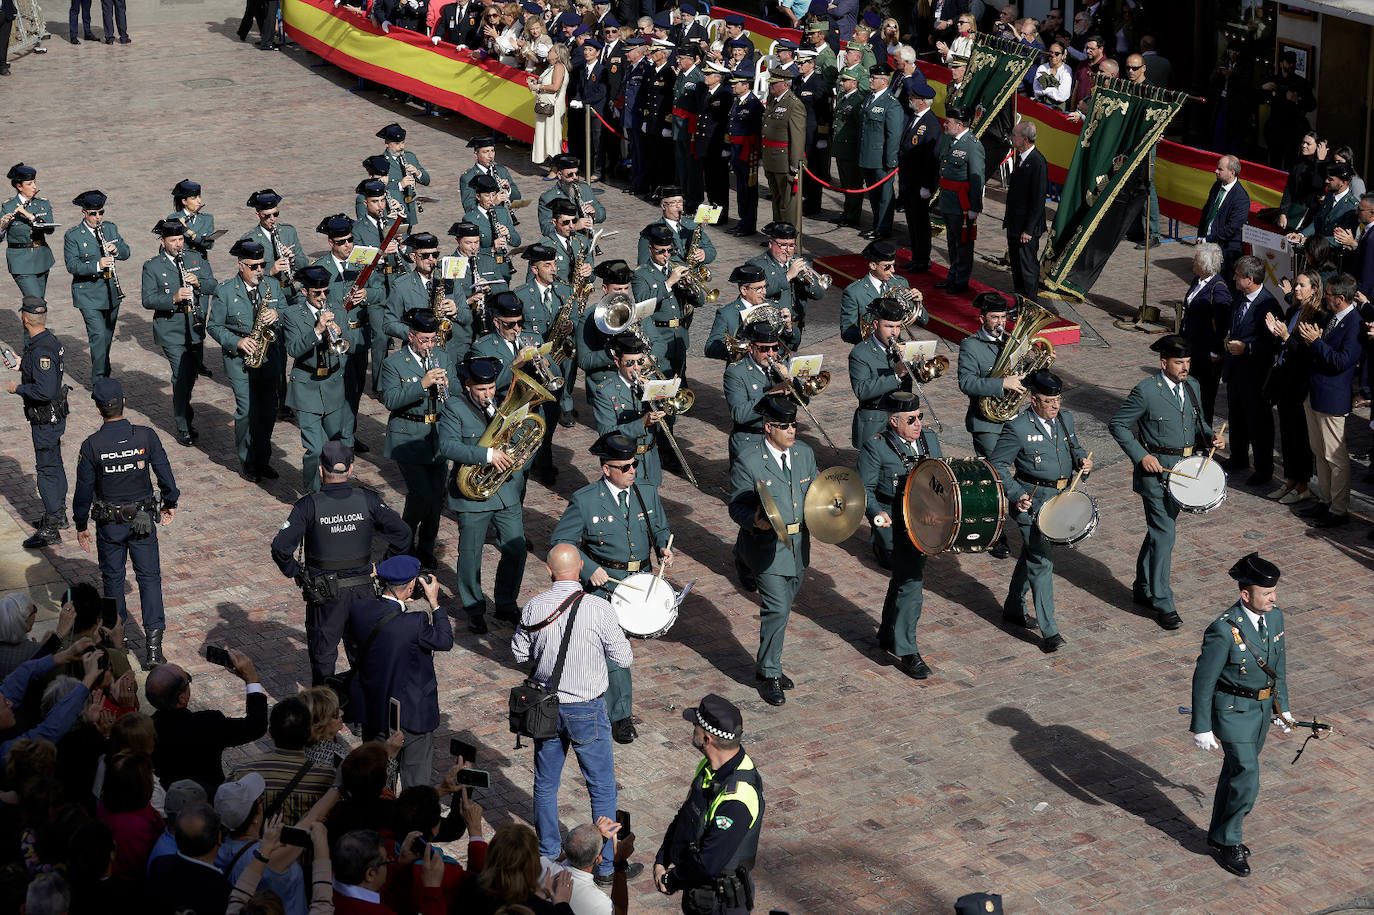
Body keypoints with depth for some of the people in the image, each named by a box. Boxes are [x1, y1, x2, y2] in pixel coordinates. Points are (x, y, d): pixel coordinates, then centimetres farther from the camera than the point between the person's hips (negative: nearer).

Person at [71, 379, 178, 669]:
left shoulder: (91, 445, -15)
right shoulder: (146, 436, -12)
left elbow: (84, 490, -7)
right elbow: (164, 473, -3)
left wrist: (80, 526, 6)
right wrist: (170, 503, 15)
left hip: (109, 525, -1)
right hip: (143, 521, 1)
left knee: (112, 578, 17)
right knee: (149, 577, 5)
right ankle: (153, 643, -6)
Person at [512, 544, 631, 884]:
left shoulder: (533, 607, -9)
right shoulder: (598, 608, -19)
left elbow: (519, 653, 4)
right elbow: (624, 658, -11)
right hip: (587, 709, -3)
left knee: (545, 783, 19)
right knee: (602, 788, 10)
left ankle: (547, 854, 30)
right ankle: (607, 863, 16)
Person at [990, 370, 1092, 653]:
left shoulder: (1065, 419, 5)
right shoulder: (1018, 427, -16)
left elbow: (1074, 448, 21)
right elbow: (997, 465, -11)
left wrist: (1082, 461, -2)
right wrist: (1016, 495, -21)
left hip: (1061, 498, 7)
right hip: (1032, 502, -7)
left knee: (1031, 555, 22)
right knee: (1042, 561, -11)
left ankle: (1014, 609, 39)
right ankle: (1049, 631, -8)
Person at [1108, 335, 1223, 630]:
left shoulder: (1192, 386, 6)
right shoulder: (1146, 391, -15)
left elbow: (1198, 421, 20)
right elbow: (1117, 425, -10)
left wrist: (1211, 435, -2)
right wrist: (1141, 456, -18)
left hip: (1184, 469, 7)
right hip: (1155, 470, -7)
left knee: (1159, 530, 18)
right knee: (1164, 534, -9)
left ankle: (1143, 589, 32)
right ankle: (1162, 603, -3)